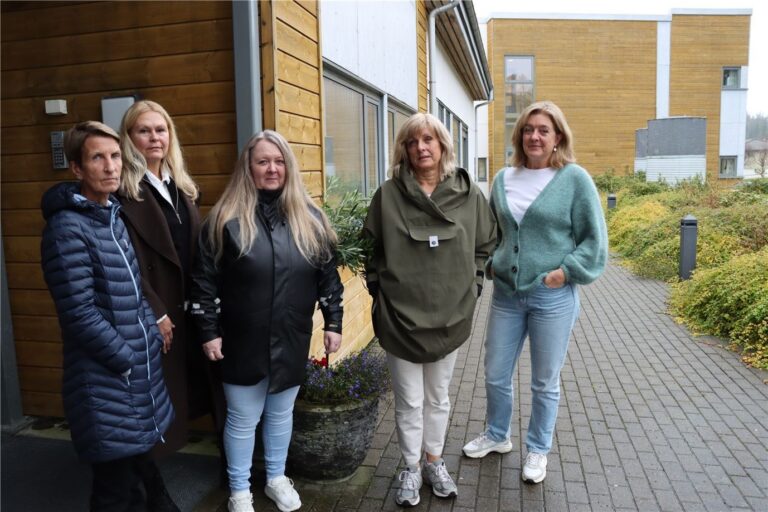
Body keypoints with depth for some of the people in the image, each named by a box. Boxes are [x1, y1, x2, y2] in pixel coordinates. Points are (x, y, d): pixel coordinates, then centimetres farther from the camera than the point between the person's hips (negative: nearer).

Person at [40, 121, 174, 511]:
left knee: (135, 465, 23)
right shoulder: (67, 230, -18)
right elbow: (80, 315, -21)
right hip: (107, 381, -8)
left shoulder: (114, 217, 9)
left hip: (140, 368, 8)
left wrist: (152, 337, 7)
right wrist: (129, 360, -13)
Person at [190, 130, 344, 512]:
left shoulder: (309, 217, 0)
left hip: (292, 340, 3)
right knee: (242, 419, 12)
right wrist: (209, 331, -7)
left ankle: (276, 479, 41)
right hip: (243, 342, -2)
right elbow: (204, 279, -6)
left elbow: (328, 273, 4)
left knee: (281, 414, 19)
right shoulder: (226, 218, -8)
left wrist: (333, 322, 3)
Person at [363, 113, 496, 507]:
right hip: (398, 317, -1)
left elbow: (486, 245, 10)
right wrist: (378, 290, -3)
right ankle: (411, 469, 33)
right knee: (409, 402, 11)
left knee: (438, 398, 18)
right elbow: (371, 249, 2)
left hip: (450, 316, 2)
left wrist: (472, 286, 3)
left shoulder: (468, 195, -1)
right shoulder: (388, 196, -6)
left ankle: (434, 462, 40)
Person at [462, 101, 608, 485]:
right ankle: (497, 436, 39)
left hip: (553, 297, -4)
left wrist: (566, 271, -13)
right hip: (506, 294, 4)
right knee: (495, 374, 14)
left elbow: (594, 238, -4)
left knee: (545, 382, 11)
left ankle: (538, 450, 33)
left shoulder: (574, 179, -6)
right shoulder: (504, 179, 6)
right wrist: (490, 263, 5)